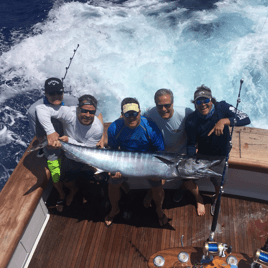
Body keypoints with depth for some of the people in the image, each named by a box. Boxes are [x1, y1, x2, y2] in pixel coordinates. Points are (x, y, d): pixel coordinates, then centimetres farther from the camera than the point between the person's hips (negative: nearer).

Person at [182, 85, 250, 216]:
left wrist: (223, 121, -42)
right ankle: (199, 199, 29)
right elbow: (191, 144, -13)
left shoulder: (222, 107, -19)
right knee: (187, 180, -7)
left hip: (220, 155, 0)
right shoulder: (191, 120, -19)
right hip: (201, 154, 0)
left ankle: (216, 198, 51)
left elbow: (246, 119, -28)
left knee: (219, 183, 10)